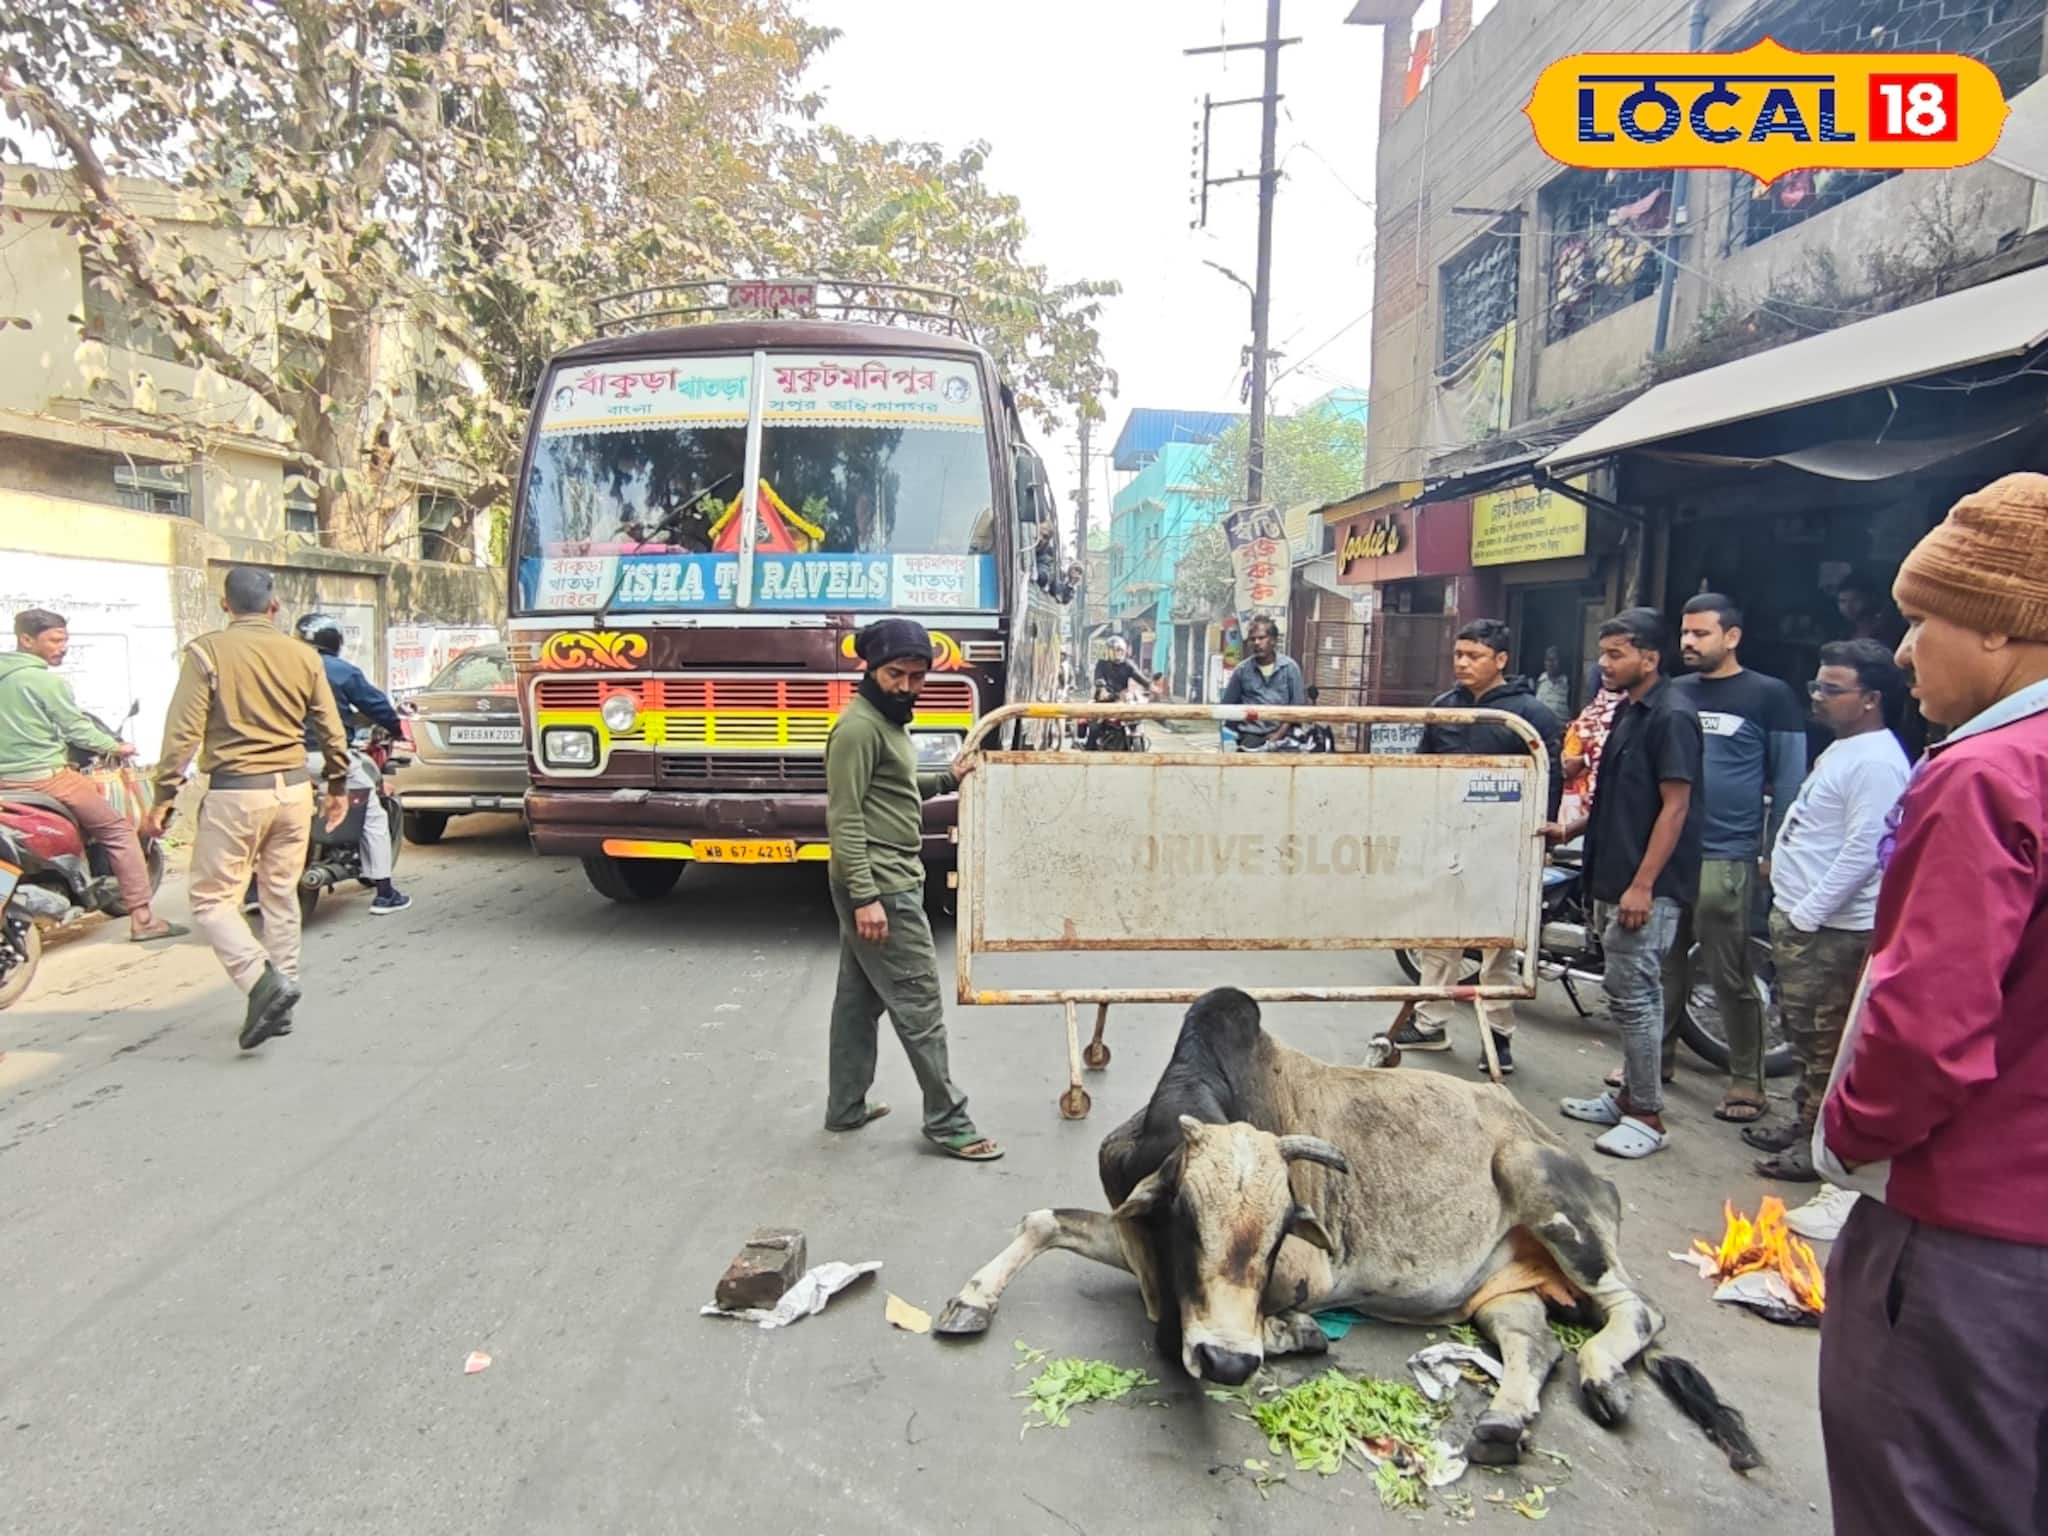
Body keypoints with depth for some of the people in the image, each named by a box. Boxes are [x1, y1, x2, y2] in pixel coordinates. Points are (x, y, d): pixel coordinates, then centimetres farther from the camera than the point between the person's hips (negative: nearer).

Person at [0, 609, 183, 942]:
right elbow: (79, 730, -10)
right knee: (118, 829, 2)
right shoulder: (47, 681, -13)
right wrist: (117, 747, 7)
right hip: (46, 778, -8)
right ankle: (141, 918, -1)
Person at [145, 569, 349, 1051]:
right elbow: (331, 729, 9)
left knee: (213, 899, 4)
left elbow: (184, 730, -11)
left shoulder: (207, 652, -7)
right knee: (282, 895, 14)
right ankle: (279, 1002, 19)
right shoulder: (301, 654, 4)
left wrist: (164, 795, -3)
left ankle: (263, 980, -16)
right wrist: (338, 784, 21)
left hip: (235, 792, -4)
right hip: (293, 788, 5)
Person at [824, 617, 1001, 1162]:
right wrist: (866, 897, -25)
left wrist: (947, 780, 22)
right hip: (881, 889, -10)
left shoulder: (890, 721, 14)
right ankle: (948, 1122, 6)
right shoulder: (859, 728, -17)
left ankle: (845, 1108, 25)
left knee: (859, 999, 15)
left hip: (888, 881, 10)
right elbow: (844, 818, -21)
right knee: (919, 1004, -3)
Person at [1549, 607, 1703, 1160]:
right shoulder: (1628, 712, 15)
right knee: (1626, 994, 16)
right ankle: (1630, 1095, 27)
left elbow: (1675, 807, -18)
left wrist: (1642, 885, -21)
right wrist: (1570, 830, 12)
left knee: (1633, 996, -5)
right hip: (1613, 879, 10)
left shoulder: (1671, 716, -13)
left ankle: (1648, 1116, 6)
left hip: (1645, 886, -10)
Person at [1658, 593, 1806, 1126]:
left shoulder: (1769, 697, -1)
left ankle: (1747, 1080, 9)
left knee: (1730, 976, -1)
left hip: (1725, 858, -5)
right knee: (1665, 964, 13)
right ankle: (1658, 1056, 25)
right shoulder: (1673, 693, 14)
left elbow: (1789, 780, -1)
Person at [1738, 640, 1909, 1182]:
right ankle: (1804, 1123, 31)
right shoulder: (1841, 749, 15)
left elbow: (1862, 852, -22)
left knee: (1824, 1041, -1)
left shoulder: (1876, 762, -17)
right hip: (1798, 914, 10)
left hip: (1828, 927, -10)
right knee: (1804, 1034, 19)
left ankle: (1821, 1144, 9)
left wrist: (1807, 914, -19)